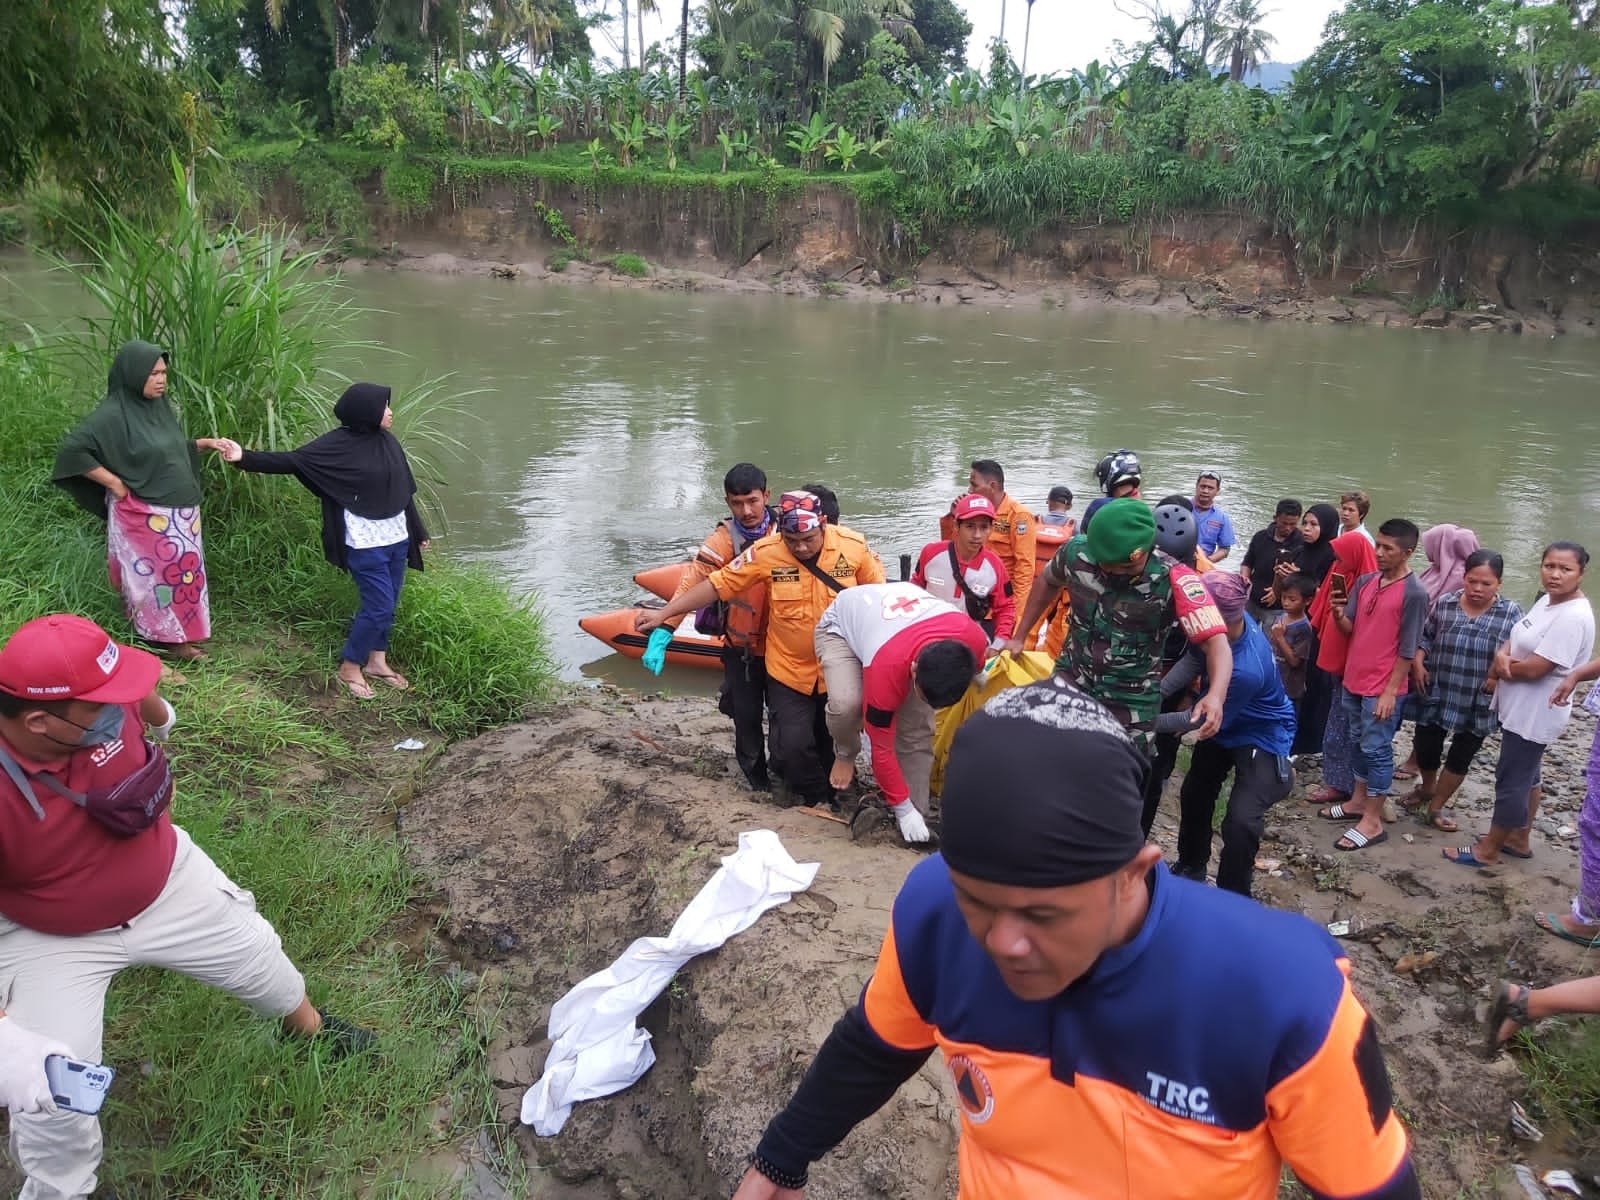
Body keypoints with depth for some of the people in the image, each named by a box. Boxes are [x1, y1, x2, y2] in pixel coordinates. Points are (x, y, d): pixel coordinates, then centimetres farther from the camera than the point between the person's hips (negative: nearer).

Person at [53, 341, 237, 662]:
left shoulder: (158, 406, 6)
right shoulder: (113, 415, -17)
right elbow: (72, 449, -21)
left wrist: (205, 443, 5)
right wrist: (114, 483, -18)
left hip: (179, 512, 8)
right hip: (145, 518, -8)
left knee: (182, 572, 16)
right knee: (155, 576, 3)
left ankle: (180, 633, 31)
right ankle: (162, 641, 17)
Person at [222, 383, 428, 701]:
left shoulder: (388, 441, 4)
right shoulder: (337, 444, -13)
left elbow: (405, 489, 12)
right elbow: (292, 460, -16)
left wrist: (418, 531, 19)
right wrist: (245, 457, -31)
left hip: (396, 538, 7)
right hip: (365, 543, -7)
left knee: (389, 604, 14)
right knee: (379, 605, -5)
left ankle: (376, 661, 30)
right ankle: (349, 667, 14)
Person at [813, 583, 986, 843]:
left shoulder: (974, 639, -32)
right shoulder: (887, 665, -43)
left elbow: (972, 672, -2)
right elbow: (882, 746, -28)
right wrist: (902, 808, -21)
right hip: (841, 624, -4)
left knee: (918, 731, -11)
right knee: (846, 702, -33)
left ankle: (918, 814, -1)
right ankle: (845, 754, -2)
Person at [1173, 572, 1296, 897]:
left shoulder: (1246, 670, -41)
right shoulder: (1230, 621, -25)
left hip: (1262, 736, -8)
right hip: (1225, 723, 8)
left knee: (1241, 820, -20)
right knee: (1194, 794, 19)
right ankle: (1191, 867, 43)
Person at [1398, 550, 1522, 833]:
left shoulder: (1511, 613, -7)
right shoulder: (1445, 603, -1)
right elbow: (1425, 637, 10)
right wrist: (1418, 664, -4)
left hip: (1479, 704, -1)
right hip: (1437, 695, 1)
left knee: (1460, 757, 10)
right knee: (1426, 748, 11)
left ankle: (1434, 808, 27)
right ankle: (1427, 788, 43)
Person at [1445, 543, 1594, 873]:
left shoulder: (1573, 618, -25)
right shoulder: (1547, 600, 5)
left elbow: (1534, 668, -27)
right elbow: (1518, 639, 9)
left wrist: (1499, 668, -9)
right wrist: (1502, 655, -14)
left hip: (1534, 715, -10)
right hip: (1521, 709, 10)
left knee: (1511, 780, 2)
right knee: (1526, 775, 22)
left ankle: (1488, 850, 14)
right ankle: (1518, 838, 37)